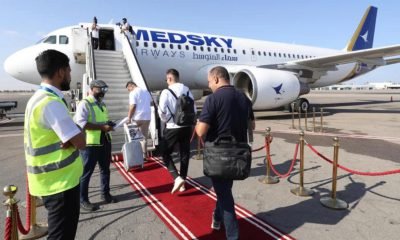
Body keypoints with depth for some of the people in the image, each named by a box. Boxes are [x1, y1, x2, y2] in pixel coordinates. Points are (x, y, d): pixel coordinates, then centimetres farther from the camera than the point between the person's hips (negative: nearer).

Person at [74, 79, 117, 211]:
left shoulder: (102, 104, 15)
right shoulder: (84, 104, -11)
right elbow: (81, 123, -23)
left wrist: (109, 125, 5)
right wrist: (102, 127, -25)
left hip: (105, 141, 8)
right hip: (90, 144, -8)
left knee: (105, 169, 17)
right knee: (86, 172, 3)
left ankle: (105, 194, 33)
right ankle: (83, 200, 16)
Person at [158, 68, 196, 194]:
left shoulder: (166, 92, -11)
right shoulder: (187, 90, 2)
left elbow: (162, 111, -15)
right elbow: (193, 109, 5)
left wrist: (166, 120, 4)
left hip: (172, 128, -5)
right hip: (187, 127, 5)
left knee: (166, 153, 11)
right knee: (185, 154, 14)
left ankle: (177, 178, -4)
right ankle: (182, 181, 24)